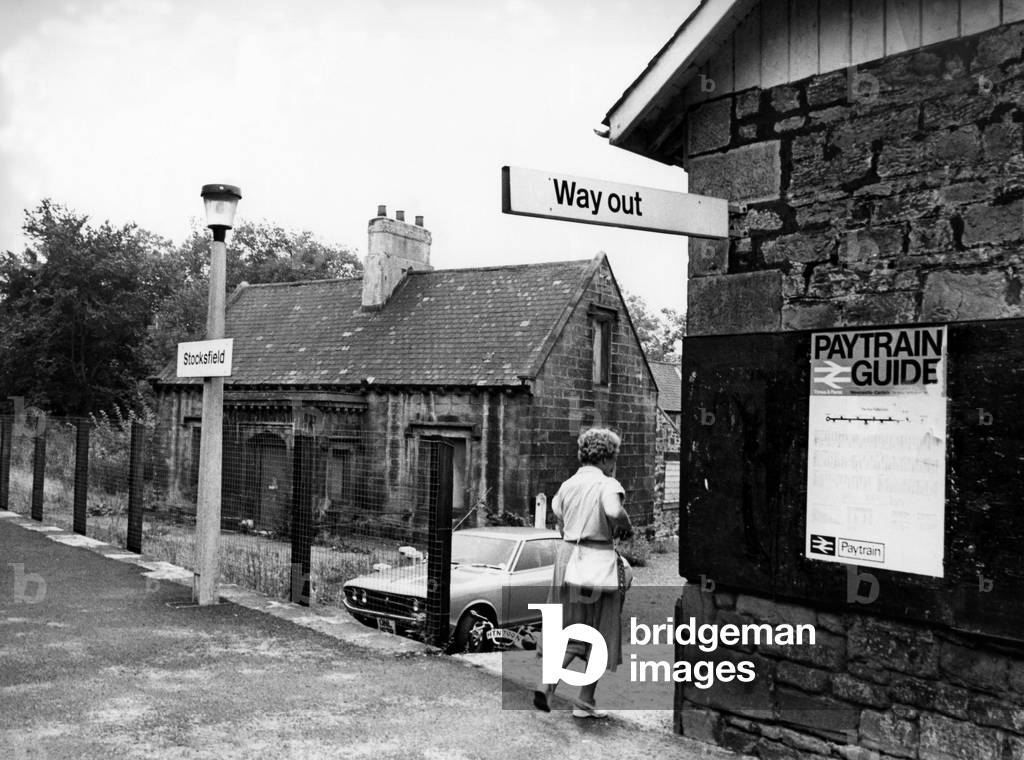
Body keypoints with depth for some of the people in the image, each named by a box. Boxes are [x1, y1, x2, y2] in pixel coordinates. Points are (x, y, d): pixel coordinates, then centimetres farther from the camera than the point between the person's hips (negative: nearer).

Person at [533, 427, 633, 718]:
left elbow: (559, 523, 12)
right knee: (599, 634, 10)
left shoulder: (567, 485, 10)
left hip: (566, 556, 6)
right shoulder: (608, 484, -9)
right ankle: (585, 702, 15)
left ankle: (546, 684, -3)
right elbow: (614, 512, -29)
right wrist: (626, 527, -10)